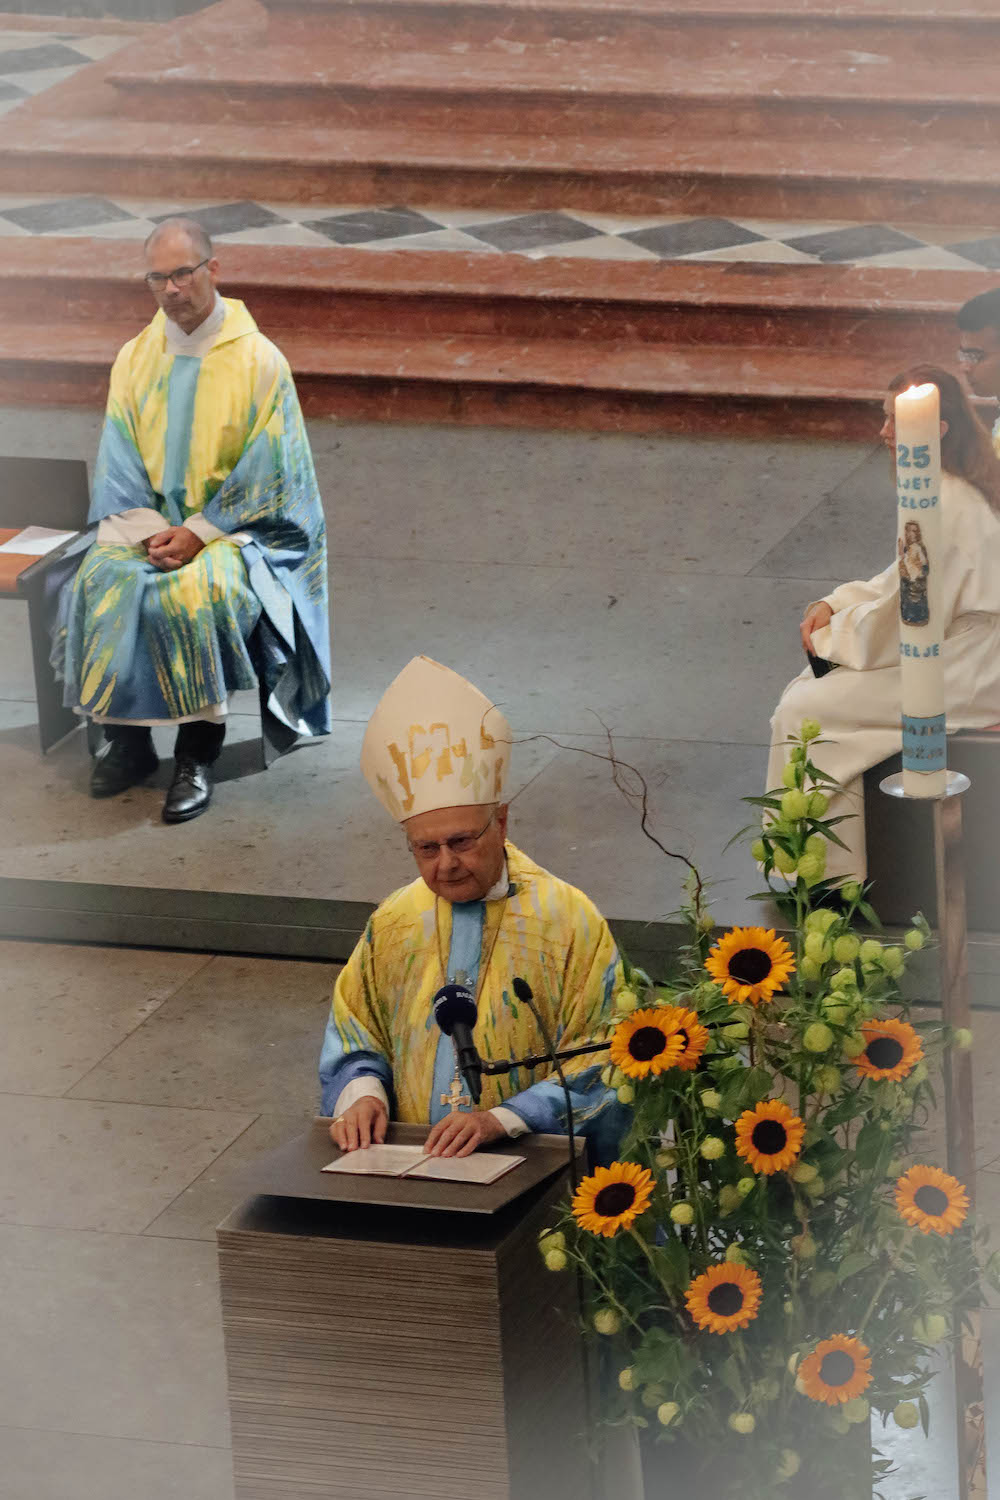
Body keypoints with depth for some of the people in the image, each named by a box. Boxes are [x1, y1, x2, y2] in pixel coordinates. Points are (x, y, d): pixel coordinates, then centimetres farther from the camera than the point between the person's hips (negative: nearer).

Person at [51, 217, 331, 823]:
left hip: (237, 528, -4)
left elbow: (265, 477, -8)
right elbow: (119, 466, 6)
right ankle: (127, 742, -13)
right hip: (149, 520, 4)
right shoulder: (136, 359, 8)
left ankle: (198, 756, -23)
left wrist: (198, 534, -16)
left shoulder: (260, 361, -6)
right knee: (102, 581, -25)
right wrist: (147, 532, -12)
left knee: (197, 591, -34)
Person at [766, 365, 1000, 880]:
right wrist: (834, 604, 6)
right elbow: (908, 581, 18)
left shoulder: (944, 505, -25)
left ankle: (835, 872, 1)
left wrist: (831, 640, -7)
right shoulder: (956, 488, 7)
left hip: (959, 680, -11)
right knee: (810, 689, 15)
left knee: (803, 712, -10)